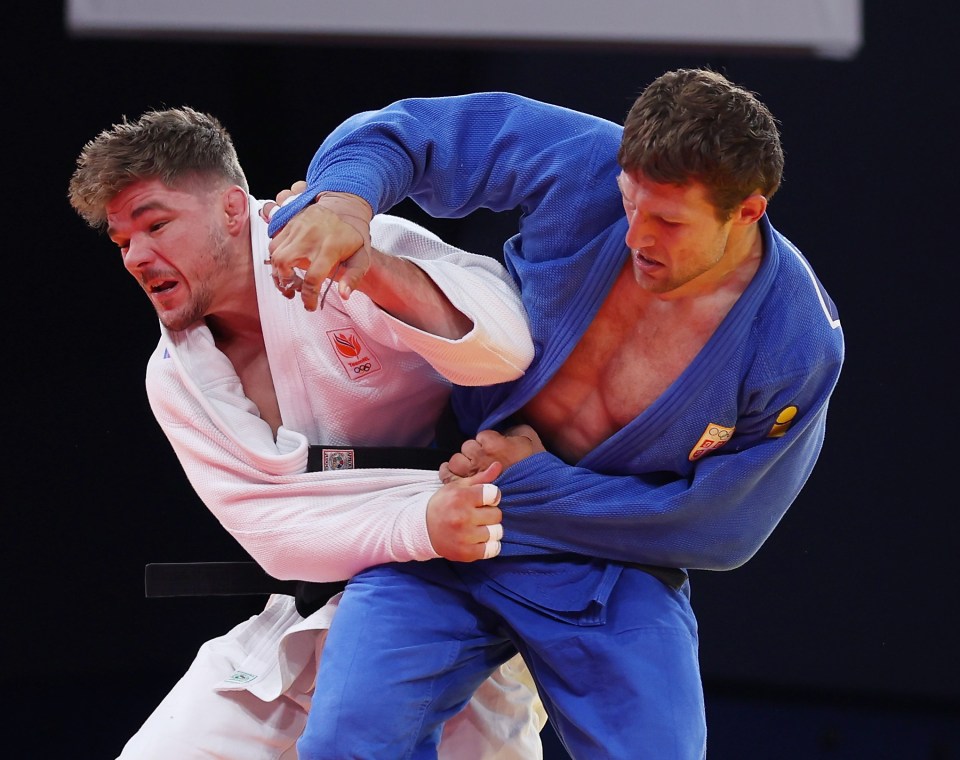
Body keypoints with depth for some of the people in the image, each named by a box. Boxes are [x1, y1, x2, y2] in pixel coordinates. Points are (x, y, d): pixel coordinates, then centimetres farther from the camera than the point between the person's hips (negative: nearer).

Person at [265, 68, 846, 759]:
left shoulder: (798, 345, -20)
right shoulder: (584, 167, -17)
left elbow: (719, 528, -11)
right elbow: (401, 132, -5)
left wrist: (534, 479, -14)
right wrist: (344, 195, -29)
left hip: (619, 573, 0)